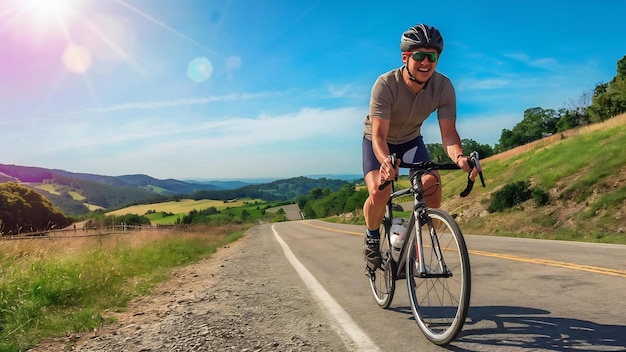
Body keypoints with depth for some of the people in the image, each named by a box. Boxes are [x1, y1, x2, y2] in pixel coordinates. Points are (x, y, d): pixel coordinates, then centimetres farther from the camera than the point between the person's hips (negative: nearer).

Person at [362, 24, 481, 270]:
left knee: (432, 184, -22)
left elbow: (448, 132, -26)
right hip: (378, 141, -3)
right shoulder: (386, 85, -32)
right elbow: (379, 135, -38)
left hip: (411, 140, 3)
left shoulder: (443, 86, -23)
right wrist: (386, 161, -59)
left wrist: (459, 157, -49)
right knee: (379, 191, -27)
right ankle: (372, 238, 3)